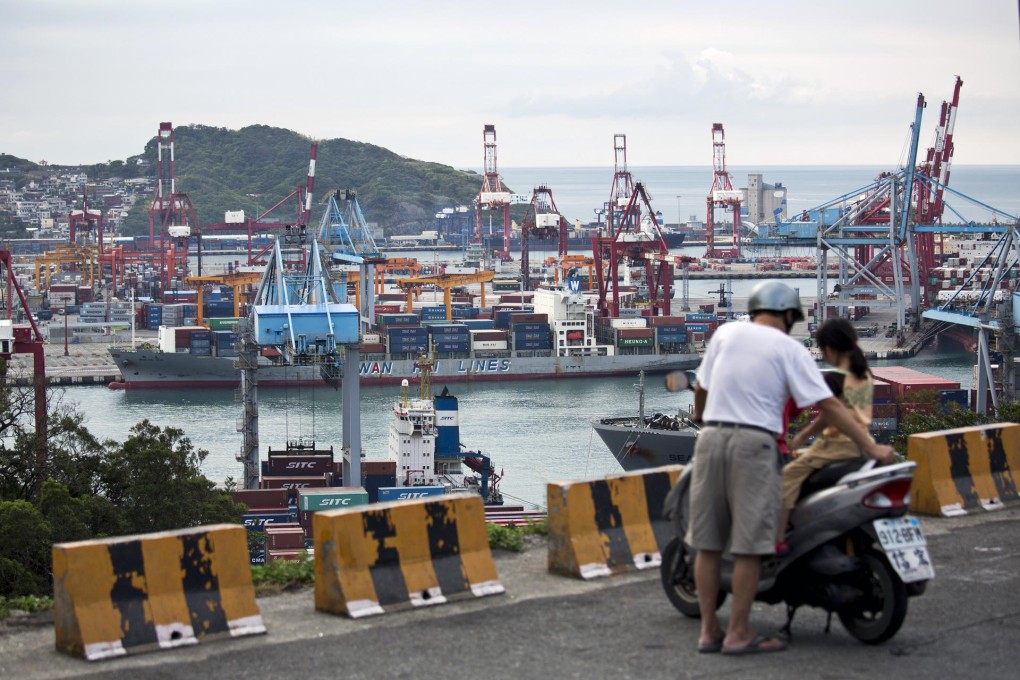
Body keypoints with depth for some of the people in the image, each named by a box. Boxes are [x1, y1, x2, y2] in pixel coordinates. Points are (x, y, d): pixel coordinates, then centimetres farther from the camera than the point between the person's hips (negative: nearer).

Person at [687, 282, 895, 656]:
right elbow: (829, 406, -3)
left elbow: (701, 387, 17)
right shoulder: (789, 349, 2)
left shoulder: (726, 333, 11)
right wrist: (871, 447, 0)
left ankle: (708, 630, 13)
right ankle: (738, 634, 3)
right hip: (754, 443, -4)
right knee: (748, 545, 0)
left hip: (712, 439, 4)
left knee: (707, 541, 9)